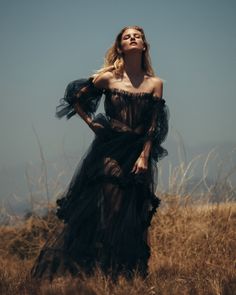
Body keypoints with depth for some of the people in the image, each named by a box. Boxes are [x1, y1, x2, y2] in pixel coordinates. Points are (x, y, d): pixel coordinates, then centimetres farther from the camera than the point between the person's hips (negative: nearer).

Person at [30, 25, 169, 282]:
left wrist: (144, 156, -8)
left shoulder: (155, 84, 4)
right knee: (96, 210, -7)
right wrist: (91, 122, 3)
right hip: (108, 152, -2)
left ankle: (128, 276, 10)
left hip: (137, 154, 2)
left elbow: (154, 127, 1)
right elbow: (76, 100, 11)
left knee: (131, 218, 2)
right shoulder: (108, 78, 1)